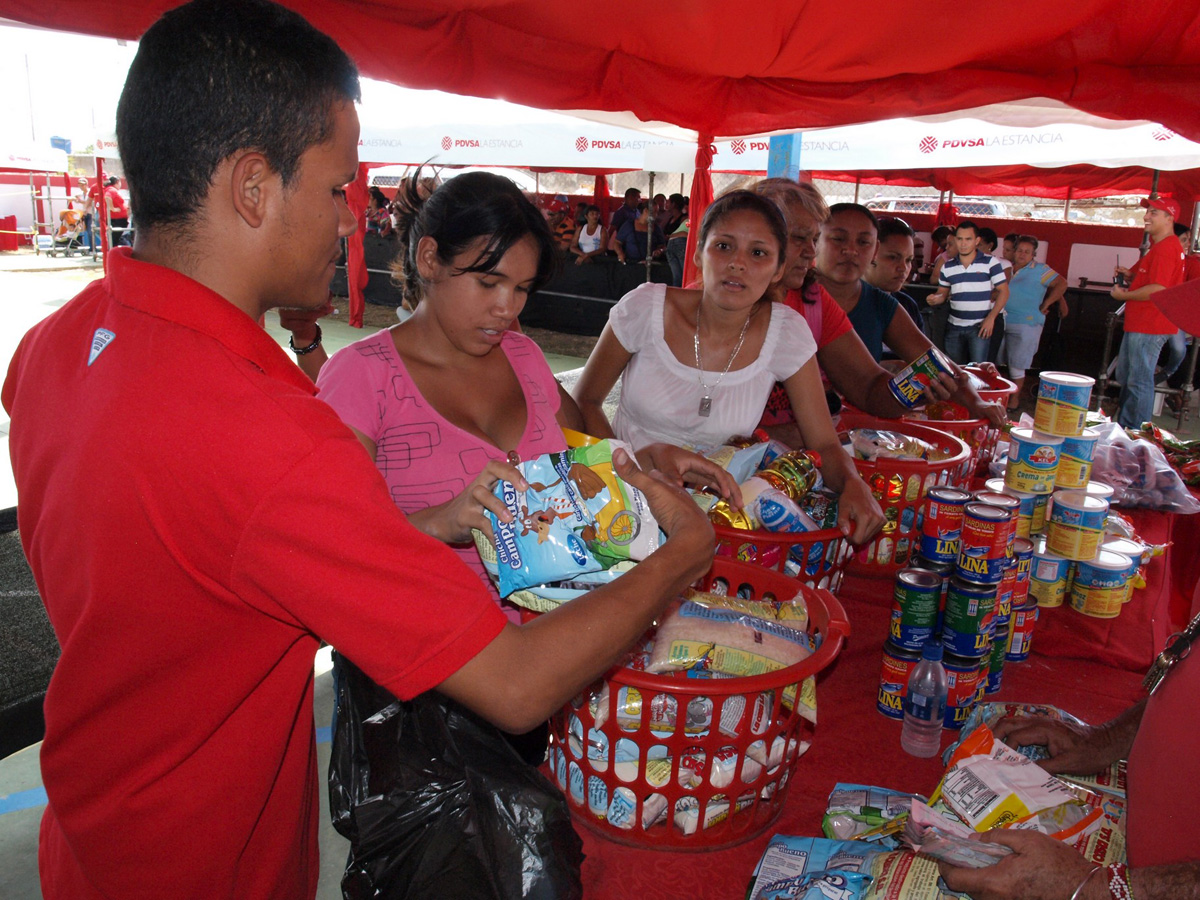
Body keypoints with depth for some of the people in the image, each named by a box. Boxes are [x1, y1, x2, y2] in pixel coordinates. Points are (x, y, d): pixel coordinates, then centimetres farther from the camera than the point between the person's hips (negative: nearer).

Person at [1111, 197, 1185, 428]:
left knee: (1139, 382, -6)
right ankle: (1123, 426, 28)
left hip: (1149, 327, -11)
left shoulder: (1166, 248, -17)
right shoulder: (1160, 245, 18)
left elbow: (1158, 290, -25)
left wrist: (1123, 295, -13)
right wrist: (1131, 275, 11)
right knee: (1125, 377, 19)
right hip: (1139, 323, 11)